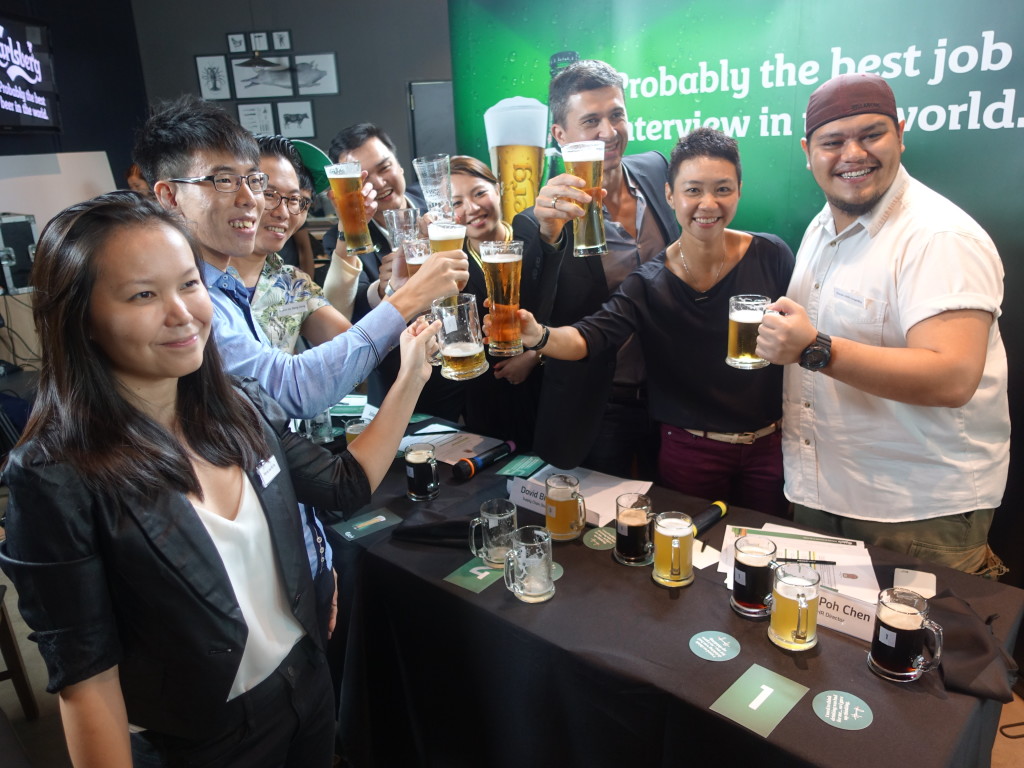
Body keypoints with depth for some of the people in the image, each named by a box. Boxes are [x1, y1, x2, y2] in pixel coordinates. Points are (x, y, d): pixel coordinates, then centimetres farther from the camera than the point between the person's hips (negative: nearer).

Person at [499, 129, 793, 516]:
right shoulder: (649, 284, -12)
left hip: (769, 445, 2)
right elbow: (589, 336, -23)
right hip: (689, 452, -1)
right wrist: (539, 336, -44)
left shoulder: (771, 256, -7)